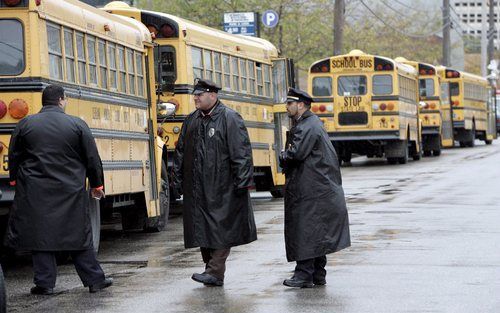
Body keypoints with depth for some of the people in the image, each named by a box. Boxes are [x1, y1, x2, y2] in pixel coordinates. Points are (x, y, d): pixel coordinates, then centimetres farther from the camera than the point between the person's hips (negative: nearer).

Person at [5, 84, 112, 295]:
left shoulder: (25, 124, 0)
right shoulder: (77, 125, -3)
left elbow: (14, 157, 5)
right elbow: (92, 159, 1)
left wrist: (15, 181, 21)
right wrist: (97, 185, 14)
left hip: (35, 193, 0)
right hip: (70, 192, 0)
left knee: (40, 235, 6)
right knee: (78, 235, 8)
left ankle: (45, 283, 3)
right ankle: (94, 279, 13)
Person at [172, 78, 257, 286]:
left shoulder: (229, 119, -8)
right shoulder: (191, 120, 12)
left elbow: (241, 152, -13)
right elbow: (180, 151, 17)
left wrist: (242, 181, -18)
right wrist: (177, 180, 13)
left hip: (222, 187, -6)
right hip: (196, 188, 6)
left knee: (221, 227, -4)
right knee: (202, 228, 7)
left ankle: (215, 272, -6)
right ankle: (212, 270, 15)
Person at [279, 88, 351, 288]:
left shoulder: (308, 127, -15)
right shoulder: (311, 123, 18)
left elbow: (297, 153, -25)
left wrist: (283, 156, -6)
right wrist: (287, 156, 2)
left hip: (310, 189, -10)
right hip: (320, 189, 10)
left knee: (305, 230, -9)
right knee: (317, 233, 12)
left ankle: (304, 275, -9)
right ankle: (318, 275, 17)